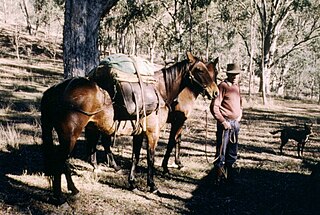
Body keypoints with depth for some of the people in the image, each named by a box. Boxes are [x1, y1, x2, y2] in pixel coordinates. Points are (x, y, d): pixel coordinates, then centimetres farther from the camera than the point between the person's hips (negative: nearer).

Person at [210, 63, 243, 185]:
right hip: (225, 123, -8)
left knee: (232, 154, 16)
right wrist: (223, 122, -17)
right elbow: (214, 107, -17)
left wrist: (239, 116, 14)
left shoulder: (236, 87, 13)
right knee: (221, 153, -2)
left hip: (235, 124, 8)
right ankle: (218, 179, 5)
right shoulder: (222, 86, -12)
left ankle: (228, 177, 29)